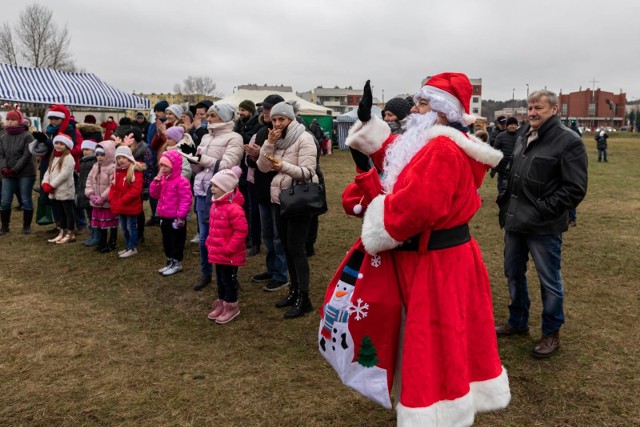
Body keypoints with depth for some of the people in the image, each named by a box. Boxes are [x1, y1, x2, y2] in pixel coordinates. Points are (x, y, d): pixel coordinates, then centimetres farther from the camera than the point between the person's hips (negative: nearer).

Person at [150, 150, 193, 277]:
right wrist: (156, 180, -6)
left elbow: (185, 200, -20)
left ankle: (177, 263, 14)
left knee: (176, 241, 4)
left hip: (176, 218, -9)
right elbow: (154, 194, 7)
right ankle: (170, 261, 31)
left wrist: (181, 216, -21)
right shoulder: (162, 179, 9)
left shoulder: (181, 181, -17)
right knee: (166, 241, 18)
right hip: (164, 217, 9)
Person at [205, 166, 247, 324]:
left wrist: (229, 248, -21)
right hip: (217, 252, 9)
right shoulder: (215, 205, 6)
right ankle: (221, 303, 33)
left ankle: (232, 306, 20)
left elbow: (241, 231, -25)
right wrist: (210, 243, 14)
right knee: (220, 278, 19)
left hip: (230, 255, -9)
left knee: (229, 279, 5)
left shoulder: (234, 208, -24)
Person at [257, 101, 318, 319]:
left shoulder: (304, 139, -12)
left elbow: (307, 172, -21)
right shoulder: (276, 139, 10)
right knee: (287, 247, 13)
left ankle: (304, 298, 2)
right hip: (279, 199, 8)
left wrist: (283, 166, -36)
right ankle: (294, 290, 25)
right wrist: (269, 143, -11)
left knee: (296, 249, -6)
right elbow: (263, 167, 1)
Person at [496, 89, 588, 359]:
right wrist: (508, 201, 9)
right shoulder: (523, 139, 12)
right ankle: (518, 322, 36)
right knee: (513, 273, 18)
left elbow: (575, 189, -15)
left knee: (549, 280, 6)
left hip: (544, 226, -7)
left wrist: (542, 211, -18)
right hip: (515, 221, 7)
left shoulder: (569, 141, -11)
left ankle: (551, 334, 24)